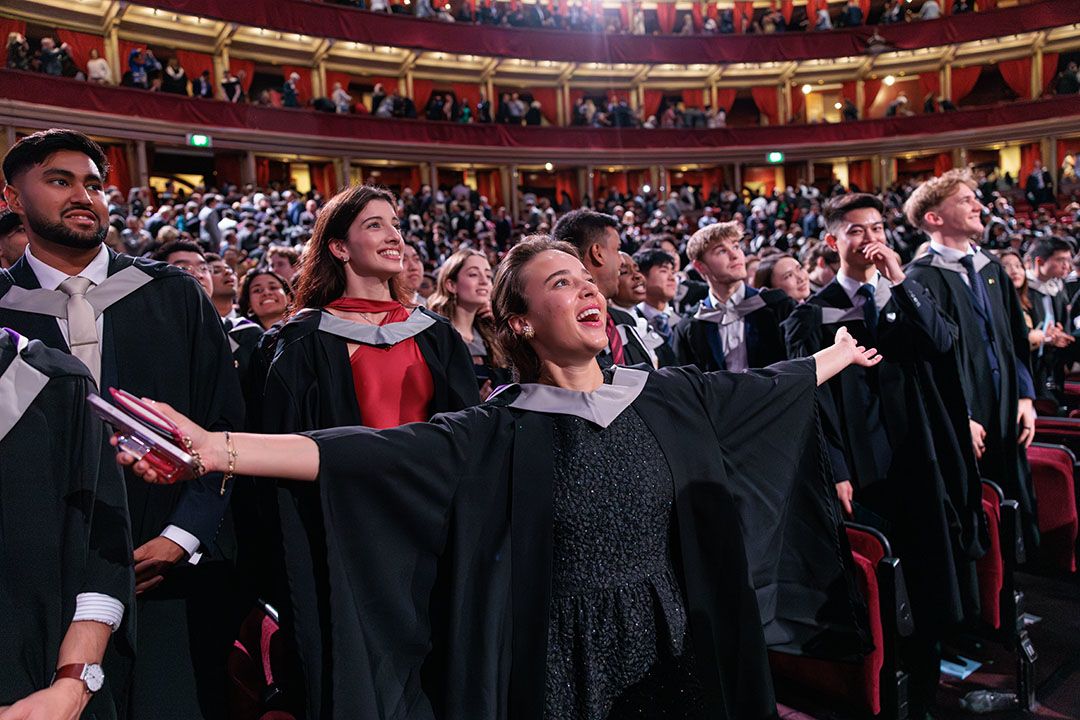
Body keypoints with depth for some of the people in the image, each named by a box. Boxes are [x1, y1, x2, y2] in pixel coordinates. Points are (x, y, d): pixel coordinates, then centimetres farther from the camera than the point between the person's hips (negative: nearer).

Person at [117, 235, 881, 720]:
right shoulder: (499, 432, -14)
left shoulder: (669, 398, -2)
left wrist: (839, 354, 24)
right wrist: (215, 447, -34)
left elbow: (762, 387, 12)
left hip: (676, 656, 4)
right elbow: (368, 451, -24)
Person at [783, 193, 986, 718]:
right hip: (863, 470, -3)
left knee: (927, 579, 10)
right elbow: (813, 398, -5)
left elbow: (942, 345, -6)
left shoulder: (910, 294, 12)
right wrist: (835, 472, -10)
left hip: (921, 460, 3)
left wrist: (900, 282, -12)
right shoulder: (813, 315, 0)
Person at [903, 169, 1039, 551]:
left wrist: (1025, 397, 9)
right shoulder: (923, 278, -13)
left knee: (1013, 516, 15)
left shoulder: (992, 269, 12)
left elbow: (1016, 338, 17)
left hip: (1004, 419, 7)